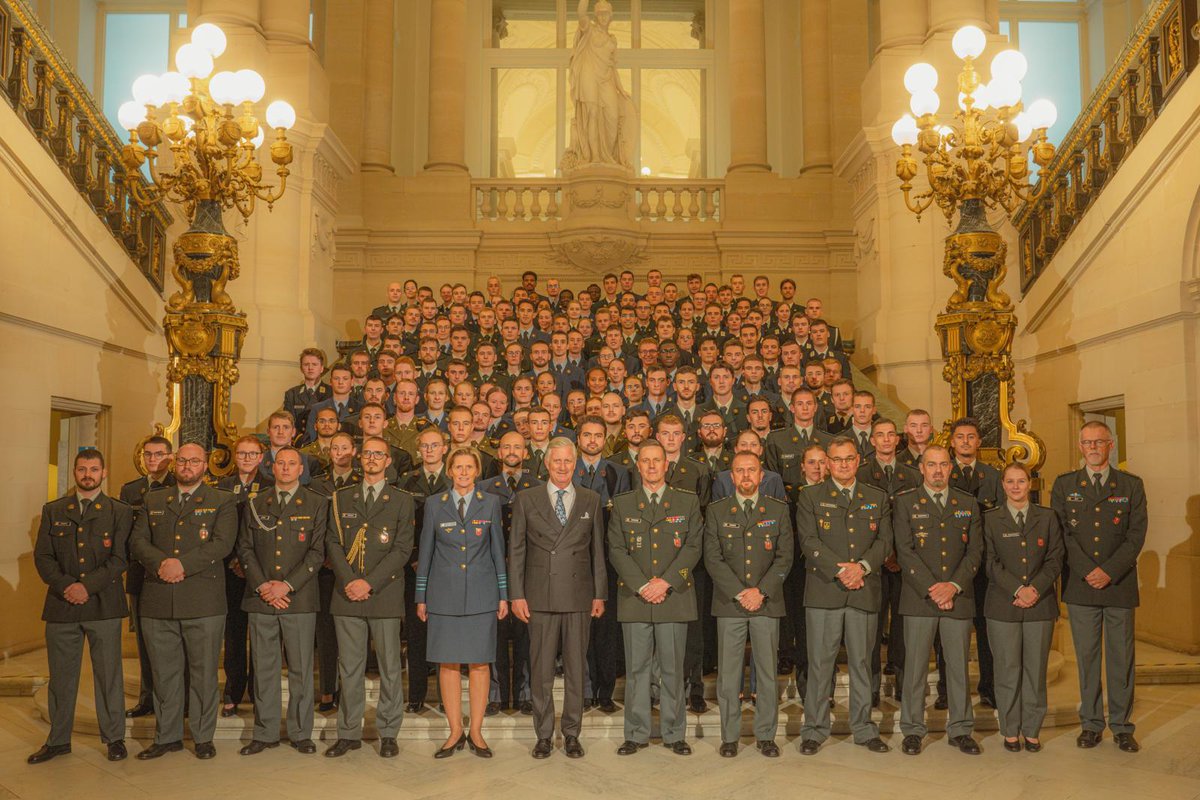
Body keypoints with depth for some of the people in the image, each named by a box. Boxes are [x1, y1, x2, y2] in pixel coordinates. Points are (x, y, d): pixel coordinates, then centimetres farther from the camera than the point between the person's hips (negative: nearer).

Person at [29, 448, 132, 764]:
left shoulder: (120, 512, 4)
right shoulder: (53, 510, 11)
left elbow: (119, 559, -4)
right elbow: (42, 556, 4)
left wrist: (87, 586, -15)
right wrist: (66, 586, -11)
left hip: (103, 605, -2)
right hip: (61, 607, 2)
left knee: (108, 674, 3)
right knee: (61, 676, 9)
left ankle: (114, 738, 14)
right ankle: (58, 740, 22)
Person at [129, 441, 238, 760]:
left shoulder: (222, 502, 6)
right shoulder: (153, 501, 17)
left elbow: (222, 544, -8)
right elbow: (138, 541, 6)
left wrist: (182, 565, -17)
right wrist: (161, 564, -13)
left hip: (203, 601, -3)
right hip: (158, 601, 3)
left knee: (203, 672, 3)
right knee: (164, 673, 9)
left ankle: (203, 737, 14)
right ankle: (167, 736, 21)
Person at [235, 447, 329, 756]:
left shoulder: (316, 504, 4)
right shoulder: (255, 504, 12)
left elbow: (317, 551, -3)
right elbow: (245, 548, 8)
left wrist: (287, 585, -12)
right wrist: (261, 585, -6)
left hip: (300, 598, -2)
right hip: (260, 598, 2)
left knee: (301, 669, 3)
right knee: (264, 668, 7)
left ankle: (301, 733, 14)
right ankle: (265, 733, 18)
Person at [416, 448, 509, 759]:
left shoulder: (490, 503, 5)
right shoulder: (434, 504, 5)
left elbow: (498, 550, 7)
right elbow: (425, 551, 8)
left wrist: (504, 594, 4)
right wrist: (421, 596, 6)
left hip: (481, 593, 0)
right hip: (444, 594, 0)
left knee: (479, 663, 3)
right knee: (447, 663, 3)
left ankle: (476, 732, 14)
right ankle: (455, 732, 15)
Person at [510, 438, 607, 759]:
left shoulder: (591, 500, 8)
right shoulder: (526, 499, 4)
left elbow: (598, 550, 9)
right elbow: (516, 550, 4)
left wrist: (600, 594, 5)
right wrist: (516, 594, -2)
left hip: (579, 596, 1)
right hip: (540, 596, -1)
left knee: (576, 668, 7)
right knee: (541, 669, 5)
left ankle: (572, 734, 18)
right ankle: (544, 735, 17)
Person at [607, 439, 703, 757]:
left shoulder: (688, 502, 7)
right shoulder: (622, 504, 8)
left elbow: (693, 547, 0)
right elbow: (616, 550, 1)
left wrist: (666, 582, -11)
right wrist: (642, 585, -11)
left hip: (674, 597, 0)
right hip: (634, 599, 1)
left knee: (673, 668, 5)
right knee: (636, 668, 5)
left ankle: (674, 734, 17)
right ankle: (636, 734, 15)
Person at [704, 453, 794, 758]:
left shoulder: (779, 510, 7)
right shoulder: (716, 511, 5)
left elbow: (785, 557, 2)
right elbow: (713, 558, -1)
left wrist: (761, 590, -10)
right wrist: (739, 593, -11)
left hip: (767, 602, 1)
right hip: (729, 603, 0)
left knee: (768, 671, 4)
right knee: (728, 673, 2)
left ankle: (765, 735, 16)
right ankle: (730, 736, 13)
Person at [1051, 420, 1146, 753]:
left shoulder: (1131, 485, 6)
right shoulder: (1064, 485, 7)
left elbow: (1137, 534, -2)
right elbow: (1062, 533, 0)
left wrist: (1109, 571, -12)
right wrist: (1087, 571, -11)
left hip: (1120, 584, 0)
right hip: (1080, 586, 0)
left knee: (1121, 657, 4)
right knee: (1087, 657, 5)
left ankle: (1121, 726, 15)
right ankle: (1091, 724, 14)